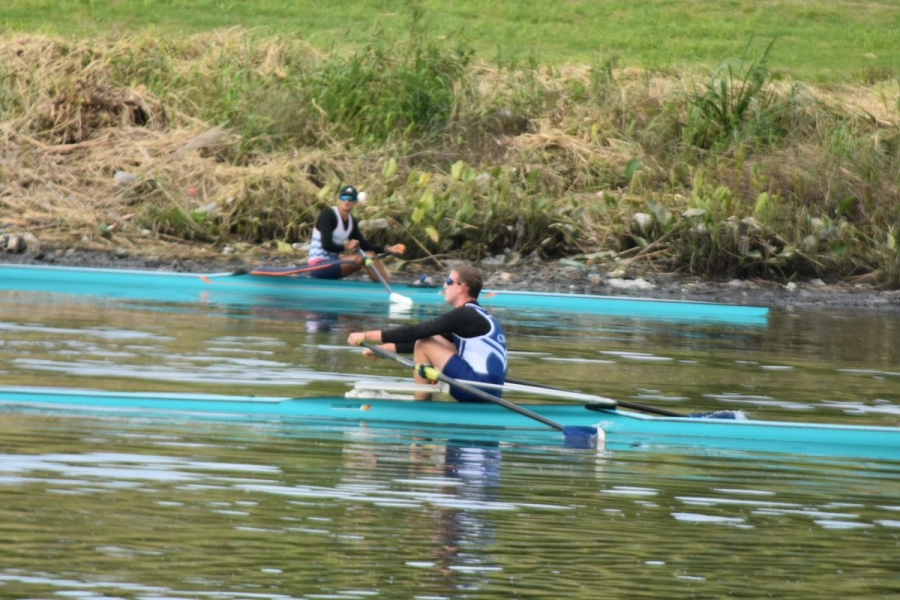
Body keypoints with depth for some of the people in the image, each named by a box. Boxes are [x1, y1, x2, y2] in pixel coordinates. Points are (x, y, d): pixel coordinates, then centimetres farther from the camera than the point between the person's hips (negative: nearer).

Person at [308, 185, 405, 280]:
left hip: (332, 262, 9)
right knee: (363, 258, -20)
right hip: (319, 266, -9)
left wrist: (387, 249, -1)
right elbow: (326, 245, -23)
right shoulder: (327, 215, -15)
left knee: (370, 254, -1)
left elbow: (364, 244, 9)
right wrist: (345, 247, -7)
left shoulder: (351, 220, 10)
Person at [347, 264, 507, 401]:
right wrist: (385, 348, 20)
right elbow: (420, 337, 22)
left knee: (423, 345, -6)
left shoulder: (464, 315, -11)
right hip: (491, 392, 10)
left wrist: (367, 336, -8)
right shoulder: (476, 316, 18)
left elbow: (416, 332, -13)